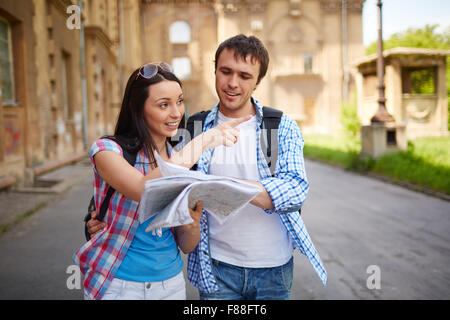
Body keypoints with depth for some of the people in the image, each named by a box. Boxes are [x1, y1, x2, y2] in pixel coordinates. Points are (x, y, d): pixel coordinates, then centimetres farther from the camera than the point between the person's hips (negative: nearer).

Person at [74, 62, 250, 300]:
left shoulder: (182, 161, 1)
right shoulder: (107, 149, -12)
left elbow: (186, 246, 2)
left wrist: (194, 220, -19)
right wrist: (203, 141, -30)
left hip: (171, 282, 4)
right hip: (116, 285, -4)